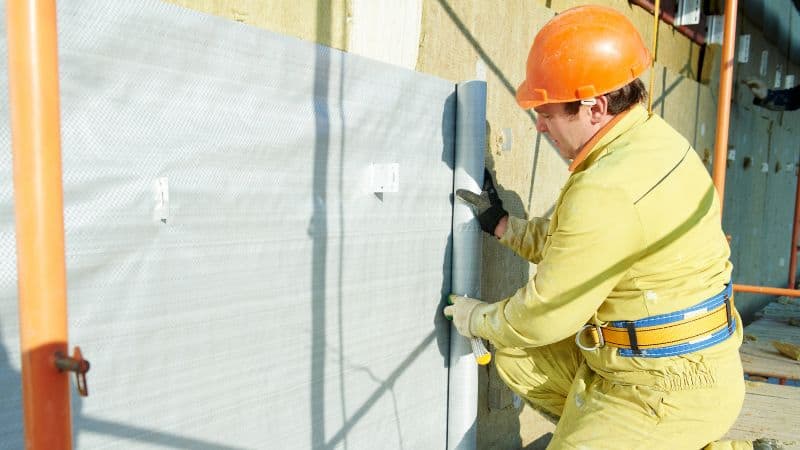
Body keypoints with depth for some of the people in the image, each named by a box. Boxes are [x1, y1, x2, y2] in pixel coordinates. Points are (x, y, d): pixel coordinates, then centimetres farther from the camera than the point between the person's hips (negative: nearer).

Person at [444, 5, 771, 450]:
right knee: (518, 359, 11)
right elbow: (571, 242, 11)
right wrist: (502, 224, 13)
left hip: (670, 389, -9)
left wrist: (476, 318, -1)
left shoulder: (606, 194, -31)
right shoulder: (654, 138, -1)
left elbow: (543, 317, -18)